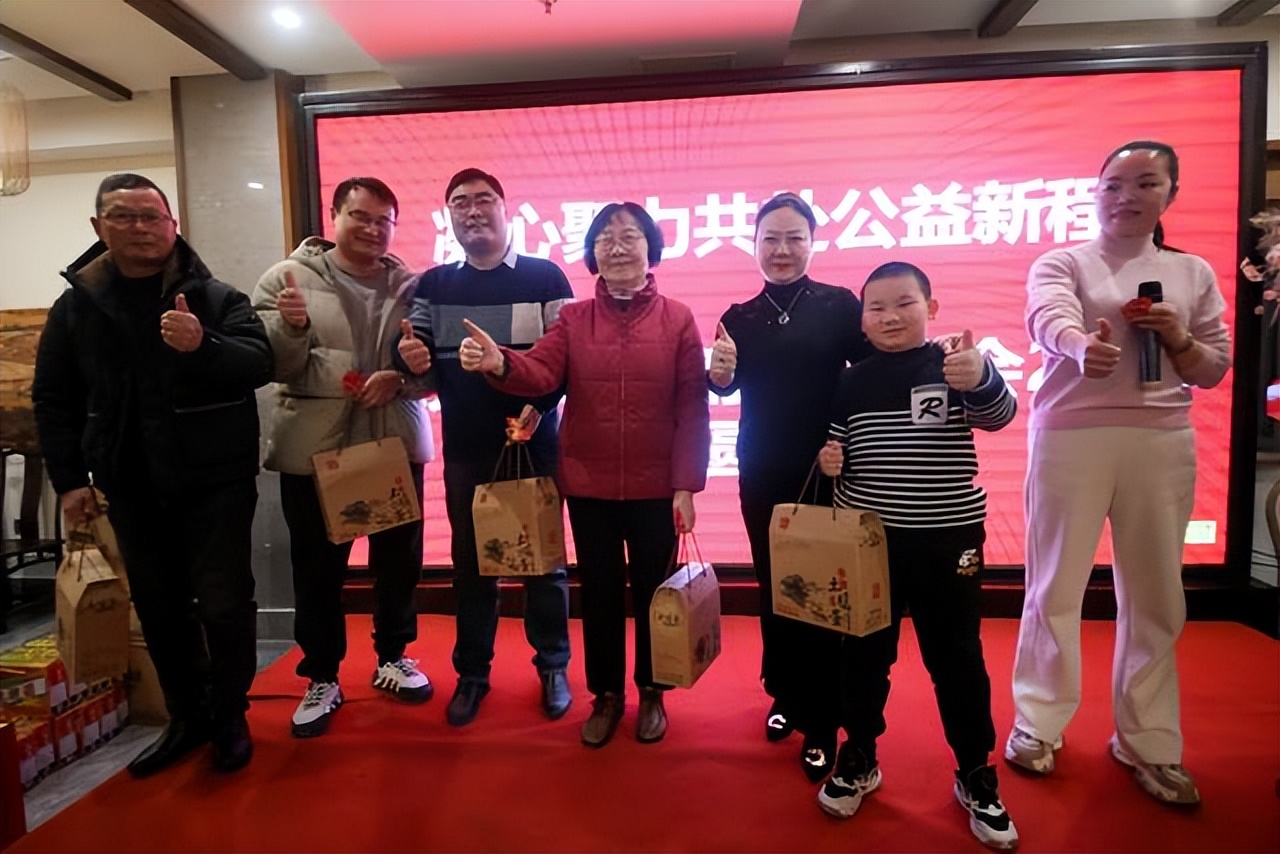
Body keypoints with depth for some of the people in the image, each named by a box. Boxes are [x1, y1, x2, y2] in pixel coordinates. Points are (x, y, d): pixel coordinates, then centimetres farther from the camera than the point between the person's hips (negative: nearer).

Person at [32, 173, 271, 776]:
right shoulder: (76, 304, 6)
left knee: (224, 604, 2)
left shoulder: (215, 297, -3)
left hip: (216, 480, -3)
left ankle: (230, 717, 22)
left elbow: (260, 363, -15)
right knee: (159, 609, 14)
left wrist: (202, 345, -33)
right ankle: (187, 717, 32)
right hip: (131, 488, 4)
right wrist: (69, 479, 4)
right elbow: (53, 399, 9)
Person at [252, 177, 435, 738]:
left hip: (397, 444, 2)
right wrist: (290, 327, -25)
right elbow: (271, 367, -6)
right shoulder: (287, 278, -2)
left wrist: (400, 380, -16)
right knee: (318, 567, 9)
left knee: (399, 559, 14)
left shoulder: (411, 285, 3)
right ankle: (321, 677, 29)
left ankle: (393, 657, 36)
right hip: (313, 448, -2)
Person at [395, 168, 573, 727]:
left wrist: (538, 406, -21)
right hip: (465, 448, 3)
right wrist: (409, 357, -18)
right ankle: (472, 671, 27)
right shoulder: (433, 284, 8)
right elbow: (414, 357, 6)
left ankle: (553, 666, 25)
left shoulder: (545, 278, -1)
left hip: (535, 443, -2)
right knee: (470, 560, 11)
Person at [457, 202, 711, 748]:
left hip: (655, 488, -1)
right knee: (600, 592, 14)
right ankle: (605, 695, 34)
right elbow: (541, 374, -15)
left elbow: (692, 410, -5)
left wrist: (686, 486, -9)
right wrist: (499, 363, -37)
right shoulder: (573, 319, 2)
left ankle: (651, 693, 35)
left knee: (652, 591, 13)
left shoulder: (678, 319, -3)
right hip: (588, 486, 2)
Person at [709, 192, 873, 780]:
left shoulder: (840, 304, -2)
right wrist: (719, 372, -29)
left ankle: (821, 722, 21)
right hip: (761, 474, 3)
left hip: (826, 472, -2)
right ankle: (784, 693, 35)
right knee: (773, 586, 14)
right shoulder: (738, 318, 5)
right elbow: (727, 385, -6)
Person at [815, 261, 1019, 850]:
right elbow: (836, 447, 12)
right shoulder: (852, 382, 3)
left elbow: (998, 414, -22)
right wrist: (828, 461, -11)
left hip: (947, 541, -2)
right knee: (863, 653, 13)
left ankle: (975, 777, 31)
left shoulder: (954, 366, -5)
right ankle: (859, 760, 33)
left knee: (956, 658, 10)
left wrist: (981, 379, -43)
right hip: (867, 539, 2)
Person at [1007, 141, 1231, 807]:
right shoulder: (1061, 263, 0)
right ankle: (1038, 721, 22)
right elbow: (1049, 318, -23)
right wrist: (1083, 345, -45)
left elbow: (1213, 371, 14)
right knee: (1056, 586, 5)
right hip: (1071, 437, -3)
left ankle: (1147, 741, 27)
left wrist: (1176, 337, -7)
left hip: (1161, 443, 4)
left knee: (1155, 595, 10)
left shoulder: (1193, 274, 12)